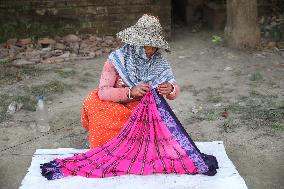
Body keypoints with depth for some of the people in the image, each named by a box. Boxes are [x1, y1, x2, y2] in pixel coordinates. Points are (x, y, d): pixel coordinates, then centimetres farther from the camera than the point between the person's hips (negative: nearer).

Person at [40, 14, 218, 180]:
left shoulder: (160, 62, -6)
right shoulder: (117, 59, -15)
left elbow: (175, 91, -5)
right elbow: (102, 92, -22)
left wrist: (170, 89, -31)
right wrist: (130, 92, -37)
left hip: (146, 112, 2)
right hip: (117, 110, -2)